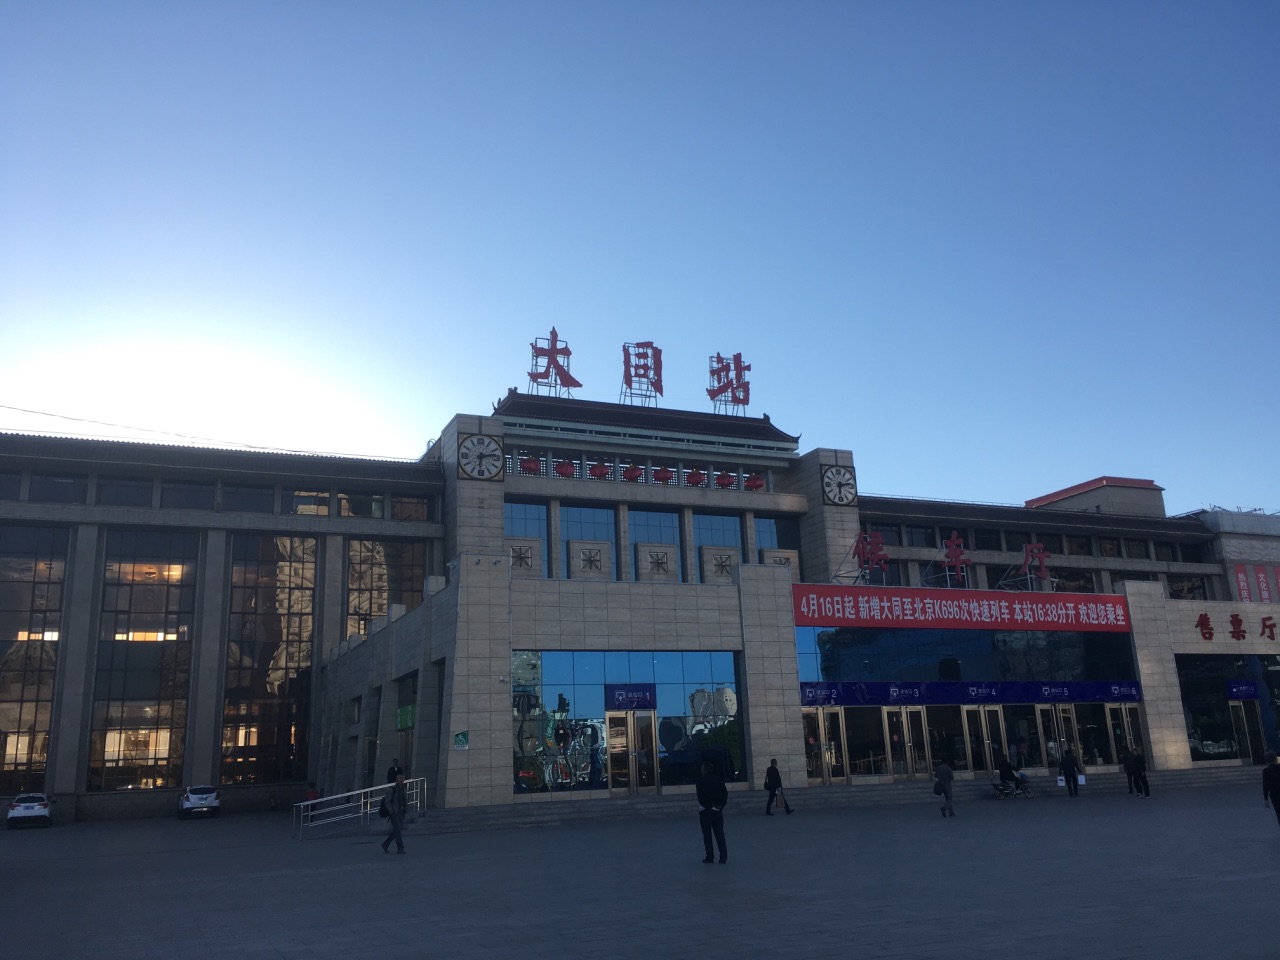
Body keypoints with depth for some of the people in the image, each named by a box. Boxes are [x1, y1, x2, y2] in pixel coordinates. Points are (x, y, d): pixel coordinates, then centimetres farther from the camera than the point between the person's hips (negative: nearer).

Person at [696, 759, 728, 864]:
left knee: (707, 835, 5)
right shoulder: (719, 779, 4)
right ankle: (723, 857, 4)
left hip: (705, 811, -4)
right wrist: (721, 805, 3)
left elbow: (700, 796, -15)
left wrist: (706, 805, -7)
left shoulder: (701, 780, -8)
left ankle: (710, 857, 5)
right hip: (718, 811, 4)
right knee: (719, 834, 7)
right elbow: (725, 793, 2)